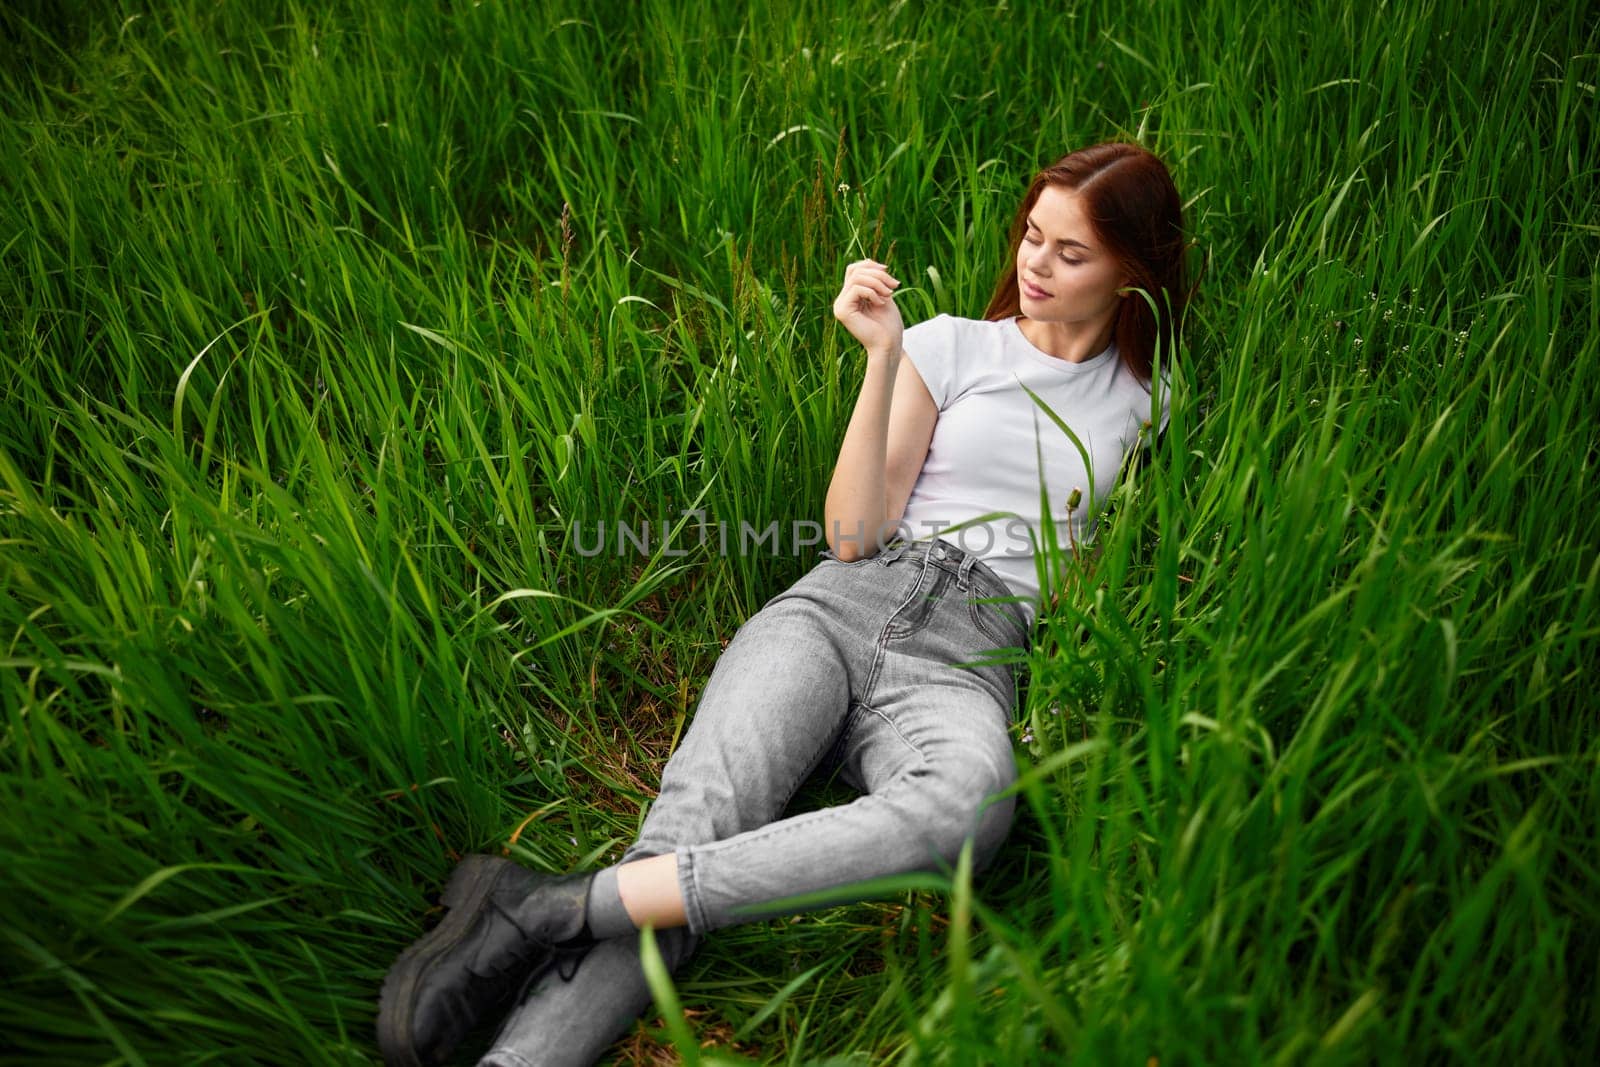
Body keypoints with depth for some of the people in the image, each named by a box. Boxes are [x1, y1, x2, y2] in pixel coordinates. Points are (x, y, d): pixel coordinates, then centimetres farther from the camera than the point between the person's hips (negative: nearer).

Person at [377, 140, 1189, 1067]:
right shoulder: (950, 345, 17)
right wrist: (885, 358, -1)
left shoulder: (1144, 401, 20)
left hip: (970, 659, -1)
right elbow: (853, 536, 6)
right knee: (692, 830, -28)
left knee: (970, 806, -39)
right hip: (841, 607, 2)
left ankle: (555, 910, -38)